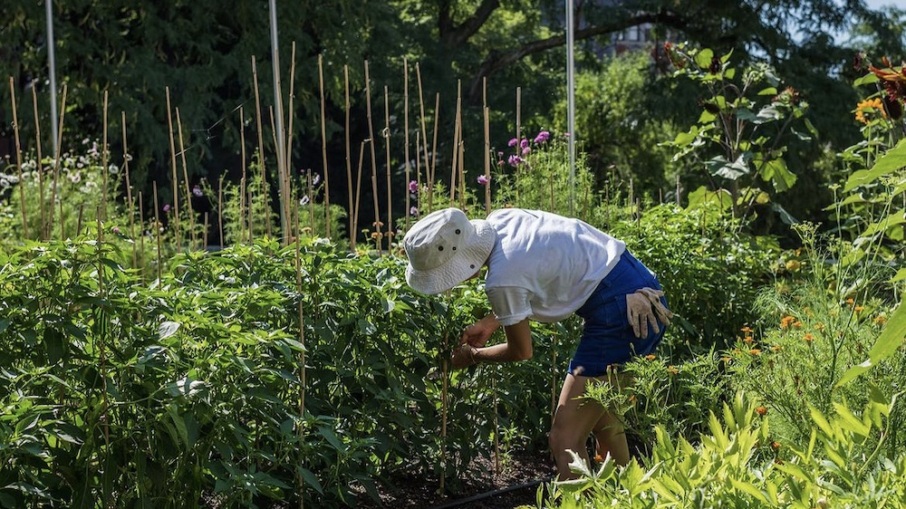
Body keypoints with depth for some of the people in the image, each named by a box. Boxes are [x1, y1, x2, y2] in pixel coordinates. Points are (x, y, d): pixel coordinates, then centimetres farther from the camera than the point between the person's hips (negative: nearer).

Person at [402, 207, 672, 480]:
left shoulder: (502, 279, -21)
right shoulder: (500, 220, 1)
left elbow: (521, 352, -3)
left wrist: (471, 356, 14)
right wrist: (490, 322, 19)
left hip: (620, 312, -10)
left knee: (565, 440, -7)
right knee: (603, 422, 22)